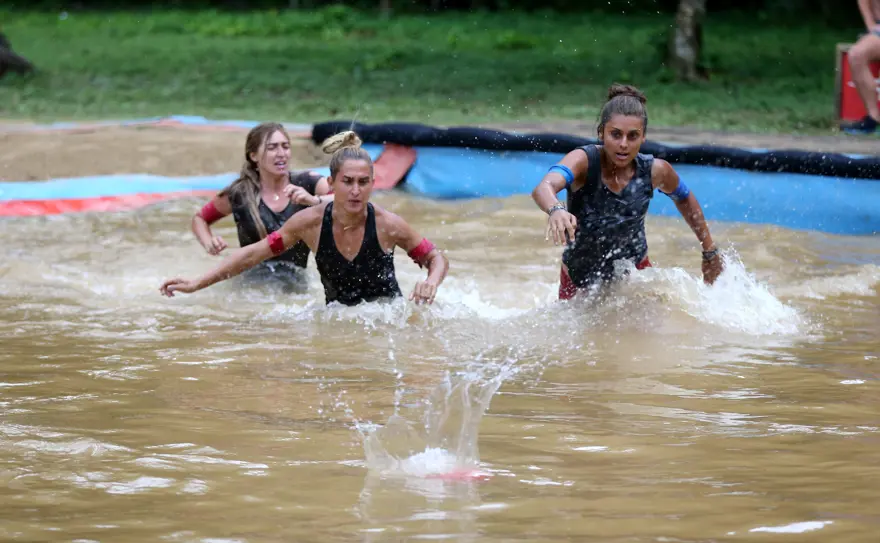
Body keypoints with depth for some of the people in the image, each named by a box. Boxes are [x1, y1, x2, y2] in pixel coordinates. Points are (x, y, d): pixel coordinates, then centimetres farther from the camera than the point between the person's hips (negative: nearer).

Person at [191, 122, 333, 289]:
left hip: (294, 287, 0)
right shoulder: (240, 194, 3)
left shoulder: (306, 184, 1)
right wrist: (209, 243, -2)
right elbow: (200, 218, 19)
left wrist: (314, 200, -33)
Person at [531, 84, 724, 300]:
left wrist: (710, 252, 13)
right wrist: (555, 210, -69)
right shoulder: (584, 161, -26)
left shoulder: (655, 171, -16)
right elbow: (543, 188, -46)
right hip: (579, 280, -1)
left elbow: (684, 199, 6)